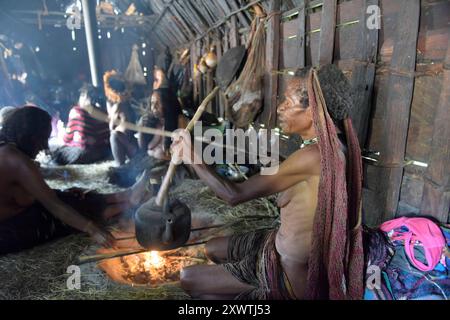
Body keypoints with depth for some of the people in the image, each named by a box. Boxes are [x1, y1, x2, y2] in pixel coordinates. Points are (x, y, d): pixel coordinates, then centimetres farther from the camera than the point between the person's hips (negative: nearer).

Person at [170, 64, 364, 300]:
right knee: (213, 249, 22)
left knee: (188, 279, 3)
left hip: (292, 275, -8)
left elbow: (234, 195, -27)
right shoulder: (333, 146, -4)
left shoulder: (314, 156, -31)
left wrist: (192, 158, -17)